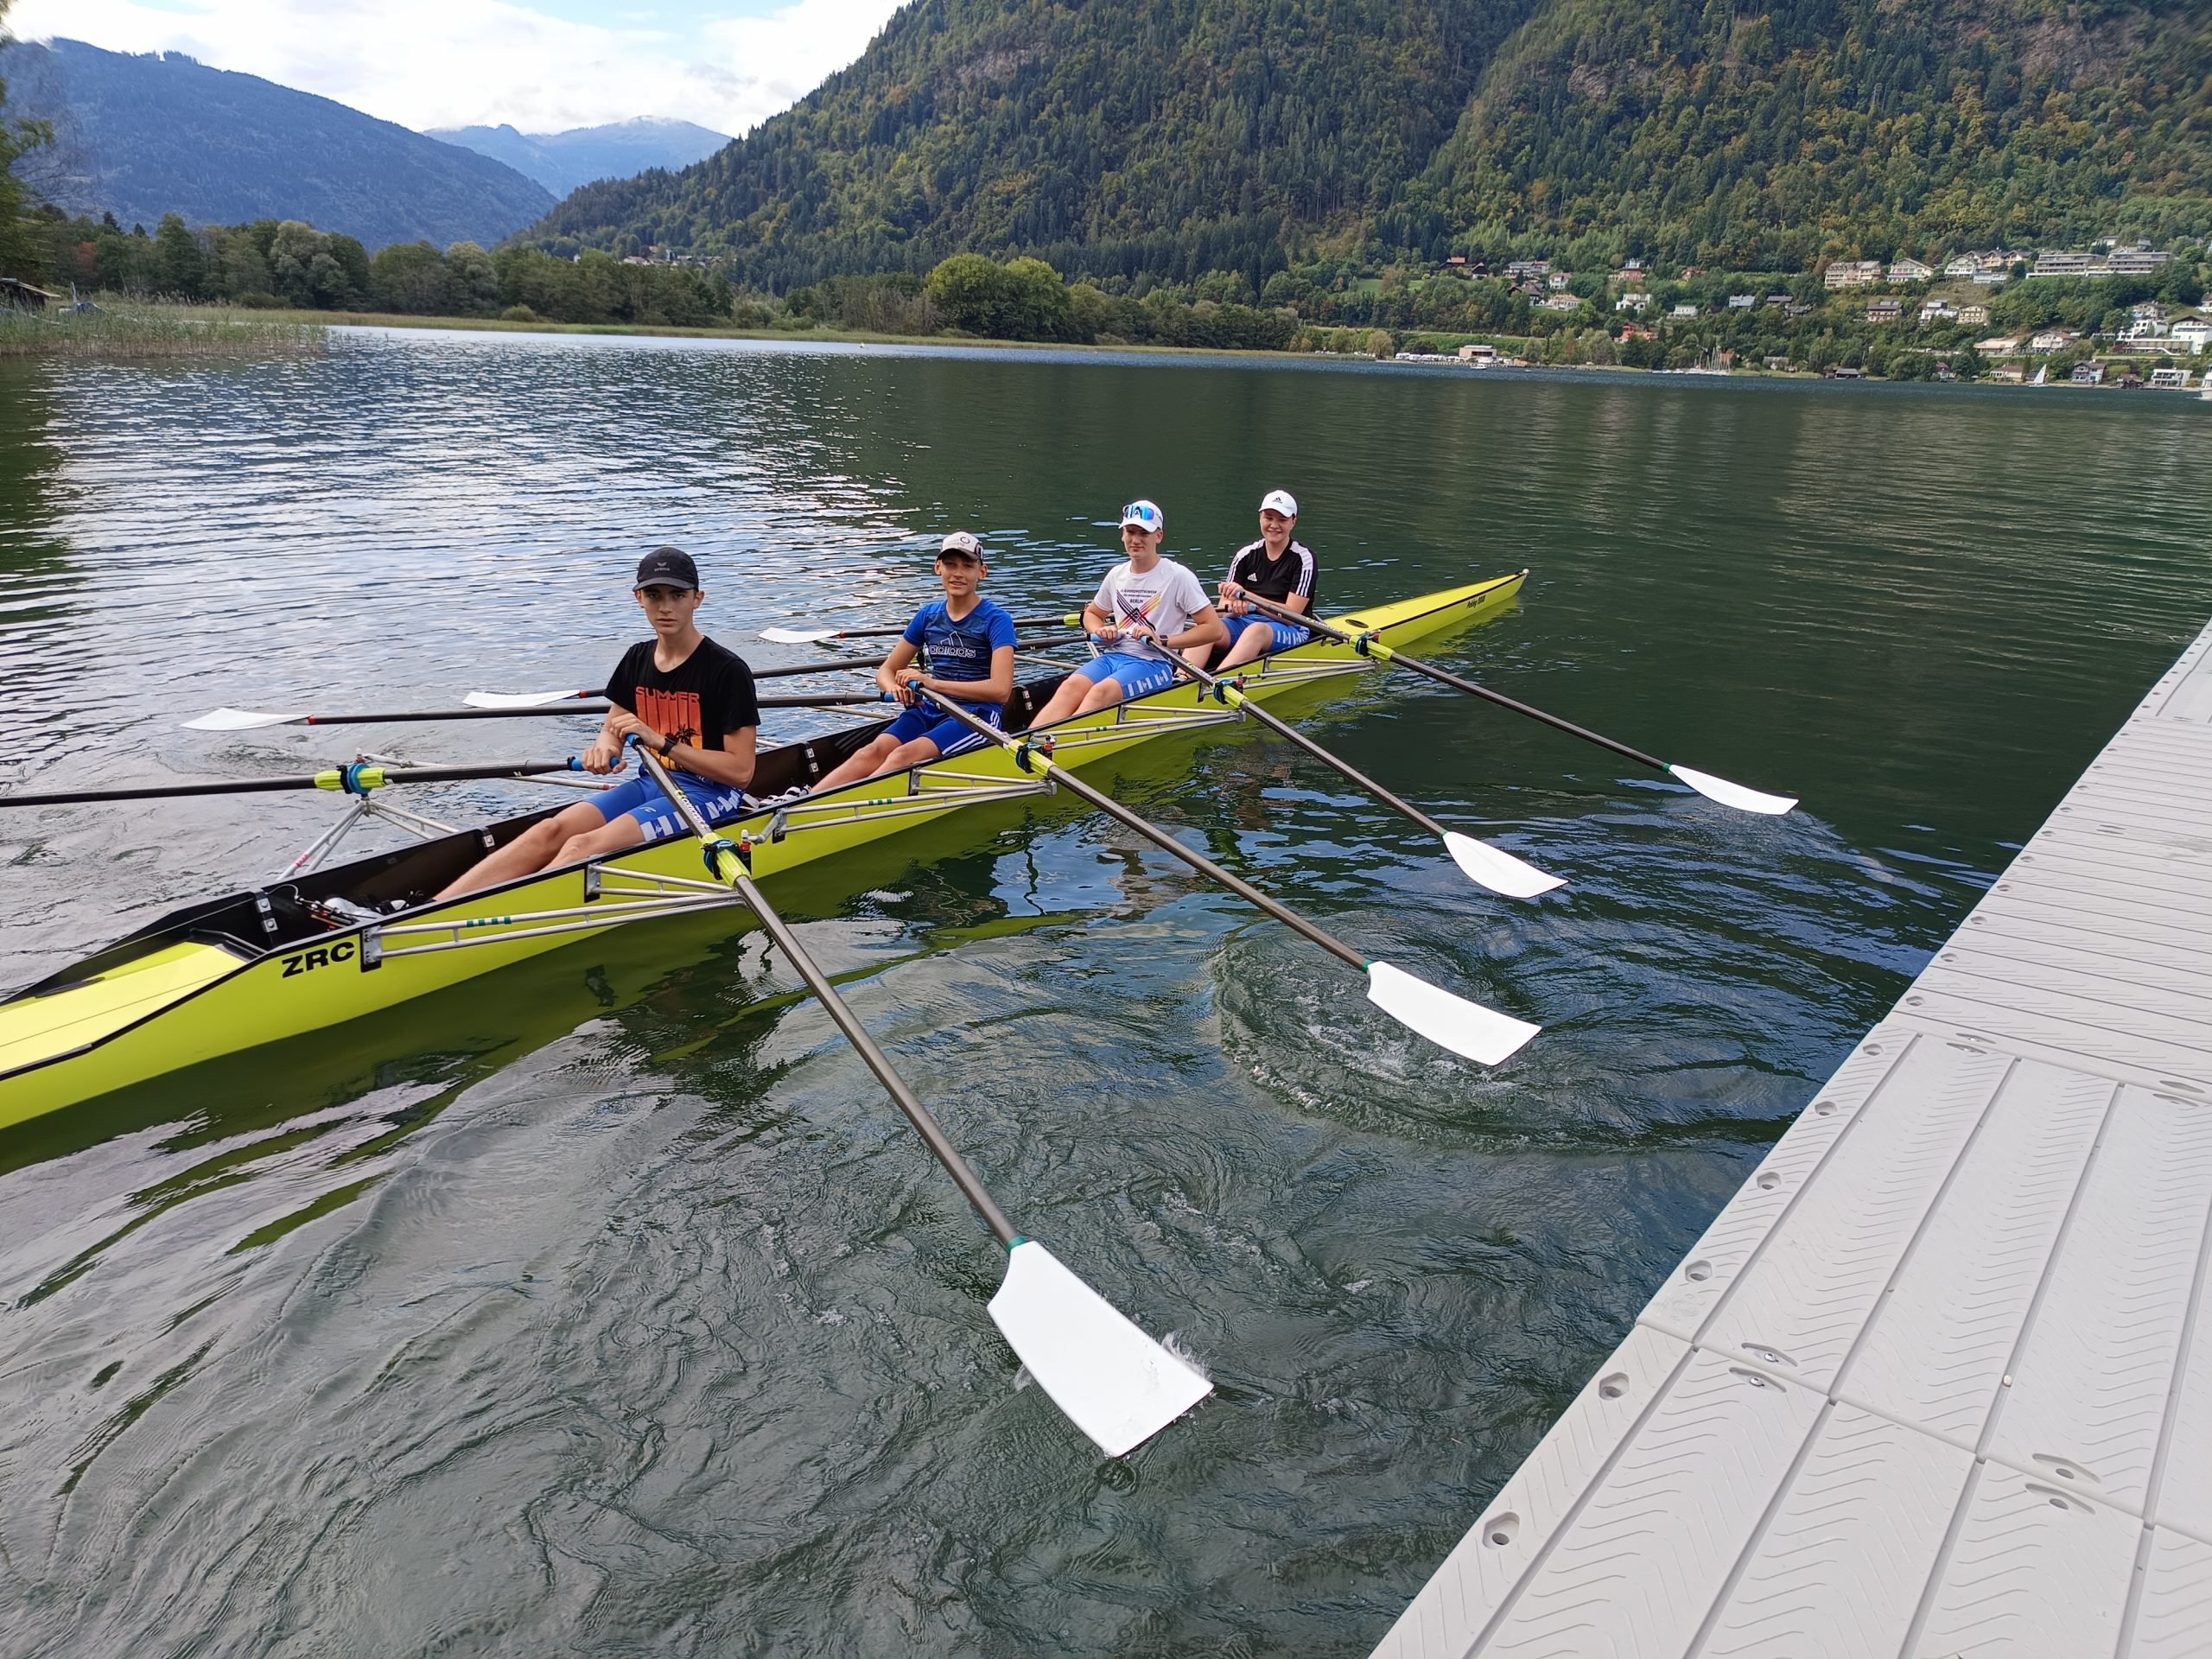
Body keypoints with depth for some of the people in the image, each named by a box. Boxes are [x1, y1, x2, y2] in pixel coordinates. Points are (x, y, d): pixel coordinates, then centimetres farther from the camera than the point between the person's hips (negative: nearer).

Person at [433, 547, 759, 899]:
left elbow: (740, 772, -15)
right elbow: (611, 728, 17)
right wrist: (604, 746, -9)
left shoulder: (728, 671, -12)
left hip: (709, 793, -6)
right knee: (551, 831, -17)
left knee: (583, 847, -27)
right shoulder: (637, 659, 9)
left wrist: (661, 742, -20)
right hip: (651, 783, 6)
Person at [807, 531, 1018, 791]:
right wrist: (895, 688, -12)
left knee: (904, 756, -31)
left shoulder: (996, 620, -6)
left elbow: (1001, 689, -20)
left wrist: (932, 683, -22)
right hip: (931, 710, 5)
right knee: (873, 752, -23)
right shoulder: (928, 614, 10)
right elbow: (886, 670, 15)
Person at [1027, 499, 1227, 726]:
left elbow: (1215, 630, -6)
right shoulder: (1117, 574, 14)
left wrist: (1164, 641, -14)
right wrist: (1100, 631, 7)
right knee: (1071, 687, -27)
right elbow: (1091, 614, 32)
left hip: (1154, 663, -5)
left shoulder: (1178, 577, -2)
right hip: (1113, 656, 5)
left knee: (1102, 692, -35)